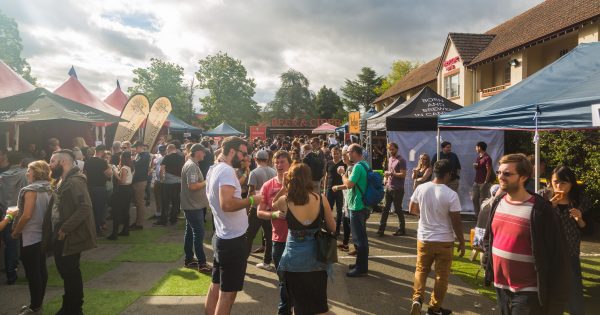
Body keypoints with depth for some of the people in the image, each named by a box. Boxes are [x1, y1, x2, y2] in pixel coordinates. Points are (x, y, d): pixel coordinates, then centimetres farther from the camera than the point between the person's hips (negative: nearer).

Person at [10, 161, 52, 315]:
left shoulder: (31, 190, -16)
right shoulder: (48, 190, 6)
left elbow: (27, 215, -21)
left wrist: (16, 232, -8)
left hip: (30, 237, -8)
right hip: (43, 235, 8)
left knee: (32, 272, 1)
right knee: (41, 269, 14)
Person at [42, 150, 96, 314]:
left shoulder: (75, 182, -20)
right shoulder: (62, 182, 11)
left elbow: (84, 208, -29)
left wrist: (65, 229, -25)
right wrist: (57, 231, 10)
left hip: (70, 238, -9)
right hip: (60, 237, 9)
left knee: (71, 273, 3)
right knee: (65, 271, 19)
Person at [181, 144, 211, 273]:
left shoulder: (190, 164, 14)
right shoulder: (192, 166, -19)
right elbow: (192, 186, -28)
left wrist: (205, 182, 9)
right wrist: (206, 182, -16)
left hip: (192, 205, 10)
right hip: (193, 205, -10)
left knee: (190, 232, 15)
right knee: (199, 233, -7)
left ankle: (189, 259, 25)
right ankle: (202, 263, -2)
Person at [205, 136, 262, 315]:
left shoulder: (214, 169, 10)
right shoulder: (226, 170, -20)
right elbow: (227, 204, -33)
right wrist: (251, 200, -20)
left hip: (221, 237, 10)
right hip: (233, 240, -10)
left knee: (216, 286, 19)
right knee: (228, 293, 1)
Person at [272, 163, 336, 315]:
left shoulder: (284, 201, -14)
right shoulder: (321, 199, -12)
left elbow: (272, 206, 11)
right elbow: (332, 228, -2)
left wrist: (283, 188, 0)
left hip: (294, 259, -1)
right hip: (316, 258, 1)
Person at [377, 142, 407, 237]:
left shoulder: (401, 160, -11)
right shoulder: (390, 159, 14)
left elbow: (403, 175, -18)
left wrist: (391, 173, -21)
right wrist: (386, 179, 8)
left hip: (397, 189, -7)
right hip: (388, 187, 7)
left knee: (398, 209, 1)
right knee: (385, 208, 7)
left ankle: (402, 229, 15)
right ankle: (381, 229, 10)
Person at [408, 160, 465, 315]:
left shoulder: (421, 188, -6)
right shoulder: (451, 195, -17)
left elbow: (412, 209, 6)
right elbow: (456, 222, -12)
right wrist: (461, 242, 0)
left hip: (424, 238, 3)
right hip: (444, 240, -3)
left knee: (421, 270, 19)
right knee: (441, 275, 13)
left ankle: (417, 298, 3)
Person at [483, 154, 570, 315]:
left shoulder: (539, 209, -17)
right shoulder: (498, 202, 2)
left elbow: (556, 254, -15)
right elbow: (488, 237, 16)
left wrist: (556, 300, -12)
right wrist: (488, 262, 7)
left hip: (527, 291, -6)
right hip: (500, 286, 6)